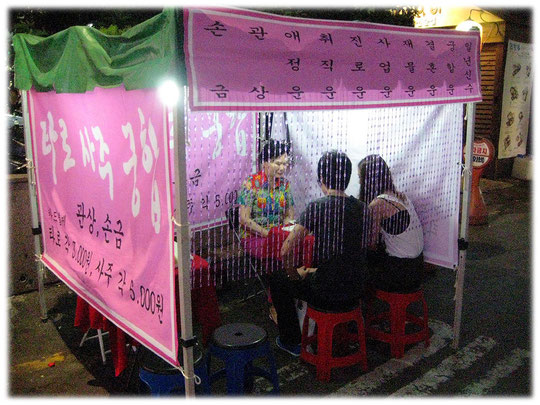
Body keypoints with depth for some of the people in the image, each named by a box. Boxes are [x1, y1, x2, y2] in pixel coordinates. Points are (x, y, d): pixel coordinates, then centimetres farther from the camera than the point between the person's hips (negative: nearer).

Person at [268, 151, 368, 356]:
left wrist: (294, 275, 0)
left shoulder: (316, 208, -17)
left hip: (327, 296, -6)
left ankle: (291, 341, 26)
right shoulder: (361, 208, 2)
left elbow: (286, 252, -20)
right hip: (355, 292, 6)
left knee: (277, 279, 18)